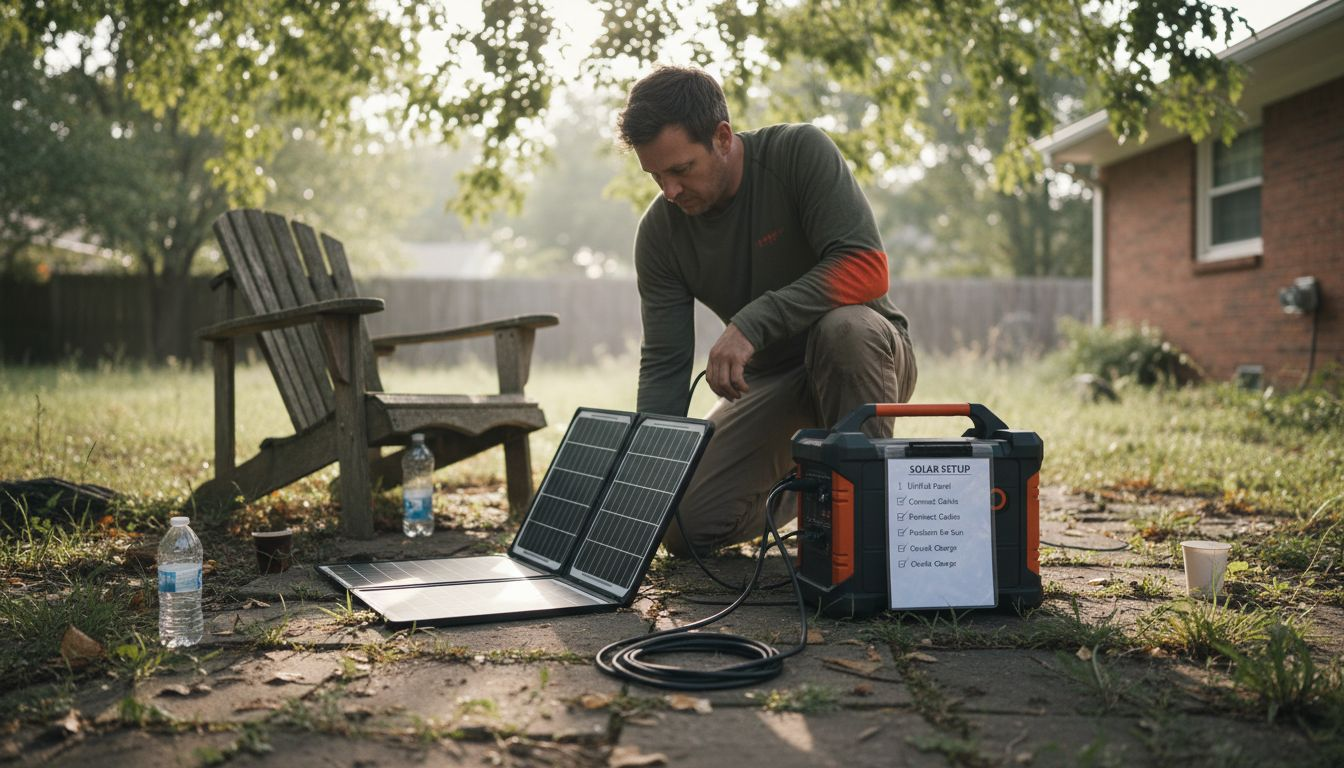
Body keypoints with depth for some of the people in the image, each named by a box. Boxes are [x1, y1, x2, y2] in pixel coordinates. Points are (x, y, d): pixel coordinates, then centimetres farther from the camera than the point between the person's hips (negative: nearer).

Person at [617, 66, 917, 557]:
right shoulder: (660, 231, -10)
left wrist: (752, 324, -39)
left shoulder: (799, 152, -21)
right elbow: (664, 364, -11)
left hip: (862, 351, -4)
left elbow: (866, 267, -31)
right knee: (683, 525, -10)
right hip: (768, 375, 4)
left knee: (843, 326, -41)